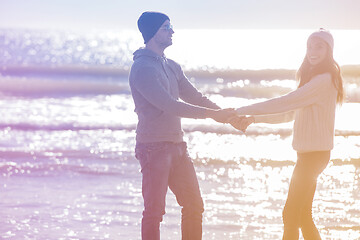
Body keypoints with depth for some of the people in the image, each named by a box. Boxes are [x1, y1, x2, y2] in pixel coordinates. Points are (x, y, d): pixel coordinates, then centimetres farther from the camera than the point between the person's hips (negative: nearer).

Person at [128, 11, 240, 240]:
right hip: (154, 148, -8)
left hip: (177, 146, 9)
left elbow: (194, 97, 15)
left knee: (194, 206, 10)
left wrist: (228, 115, 3)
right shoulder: (142, 68, -13)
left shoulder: (172, 66, 15)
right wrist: (211, 114, -22)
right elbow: (168, 105, -21)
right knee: (154, 211, -6)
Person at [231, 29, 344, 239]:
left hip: (315, 153, -10)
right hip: (308, 152, 10)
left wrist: (245, 110, -16)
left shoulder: (325, 79, -16)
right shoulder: (313, 78, 17)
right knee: (303, 215, 13)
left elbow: (285, 103, -21)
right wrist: (254, 119, 10)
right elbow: (290, 113, 20)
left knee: (291, 214, -8)